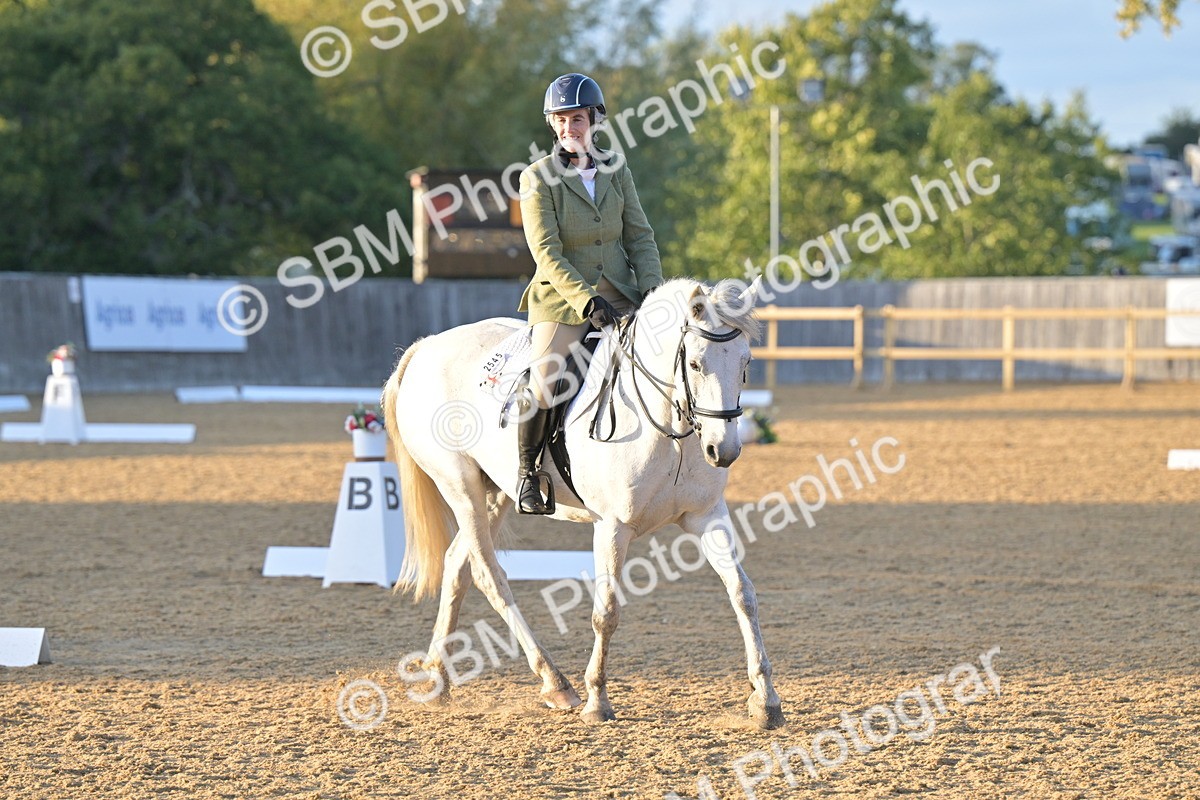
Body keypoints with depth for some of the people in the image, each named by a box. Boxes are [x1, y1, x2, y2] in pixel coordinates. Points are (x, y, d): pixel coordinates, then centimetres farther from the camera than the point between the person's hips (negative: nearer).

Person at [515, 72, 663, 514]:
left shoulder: (616, 170, 7)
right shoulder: (538, 178, -6)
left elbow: (640, 237, 8)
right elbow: (547, 254, -12)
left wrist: (652, 291, -7)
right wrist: (587, 300, -22)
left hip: (619, 294, 4)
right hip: (561, 299, -4)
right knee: (542, 386, -21)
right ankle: (528, 472, 0)